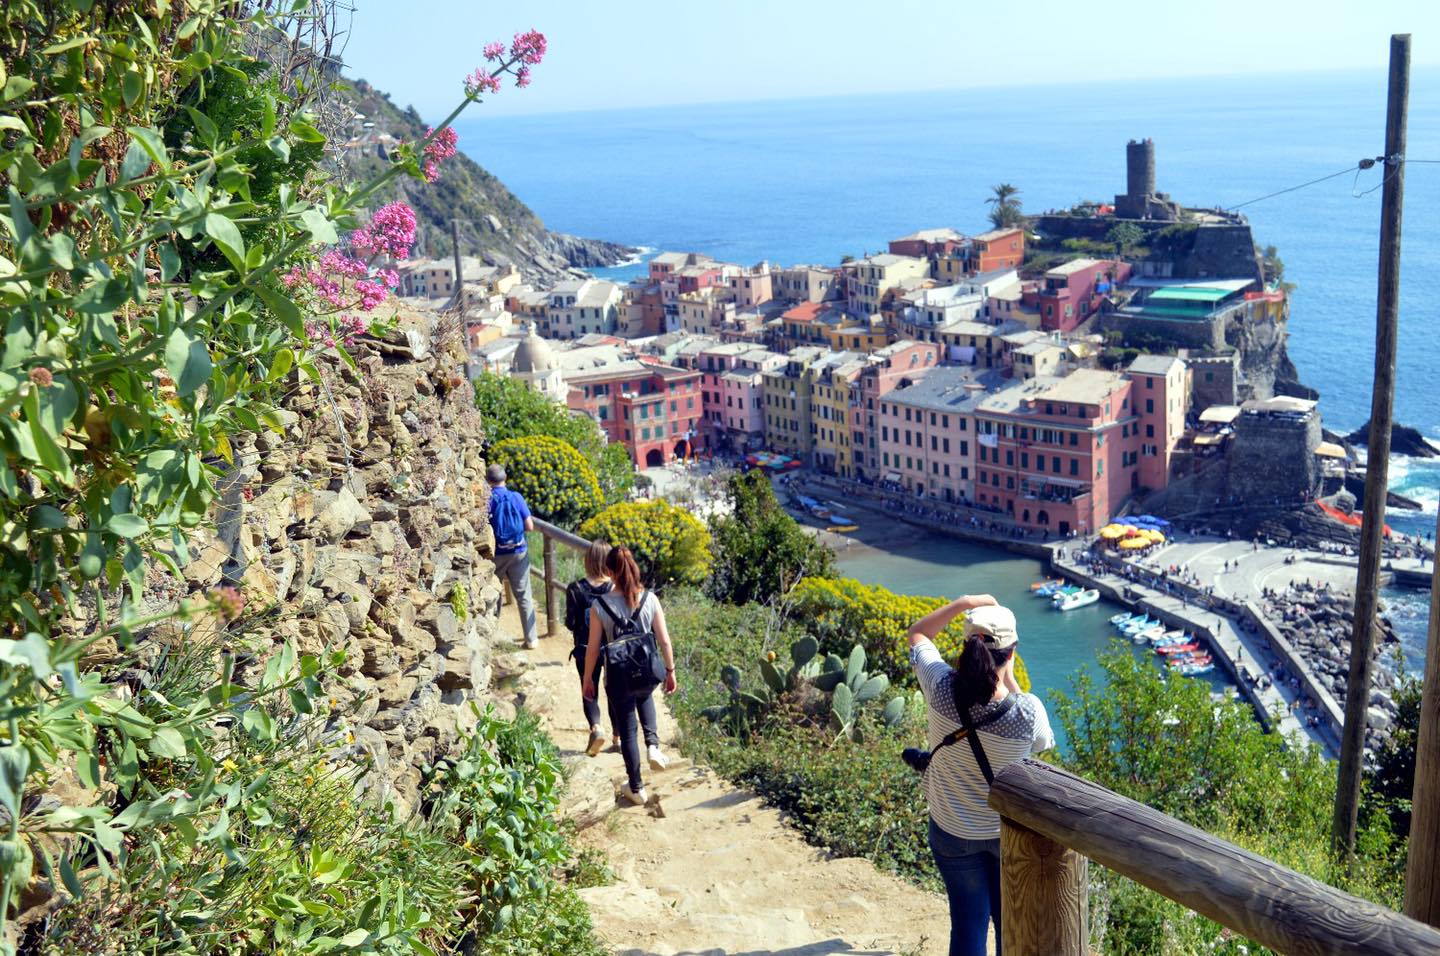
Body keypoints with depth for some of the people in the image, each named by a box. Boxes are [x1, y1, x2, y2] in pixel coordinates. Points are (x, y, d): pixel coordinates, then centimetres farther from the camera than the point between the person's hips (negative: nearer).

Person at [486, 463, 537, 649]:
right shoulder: (516, 497, -6)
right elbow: (530, 526, -6)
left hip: (495, 555, 0)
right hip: (518, 553, 0)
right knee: (524, 596, 6)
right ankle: (531, 639, 7)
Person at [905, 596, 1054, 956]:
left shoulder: (941, 690, -25)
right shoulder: (1028, 710, -28)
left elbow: (917, 634, -6)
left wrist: (963, 603, -12)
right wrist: (1011, 681, -6)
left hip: (953, 832, 1)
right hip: (1013, 832, -1)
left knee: (968, 921, 16)